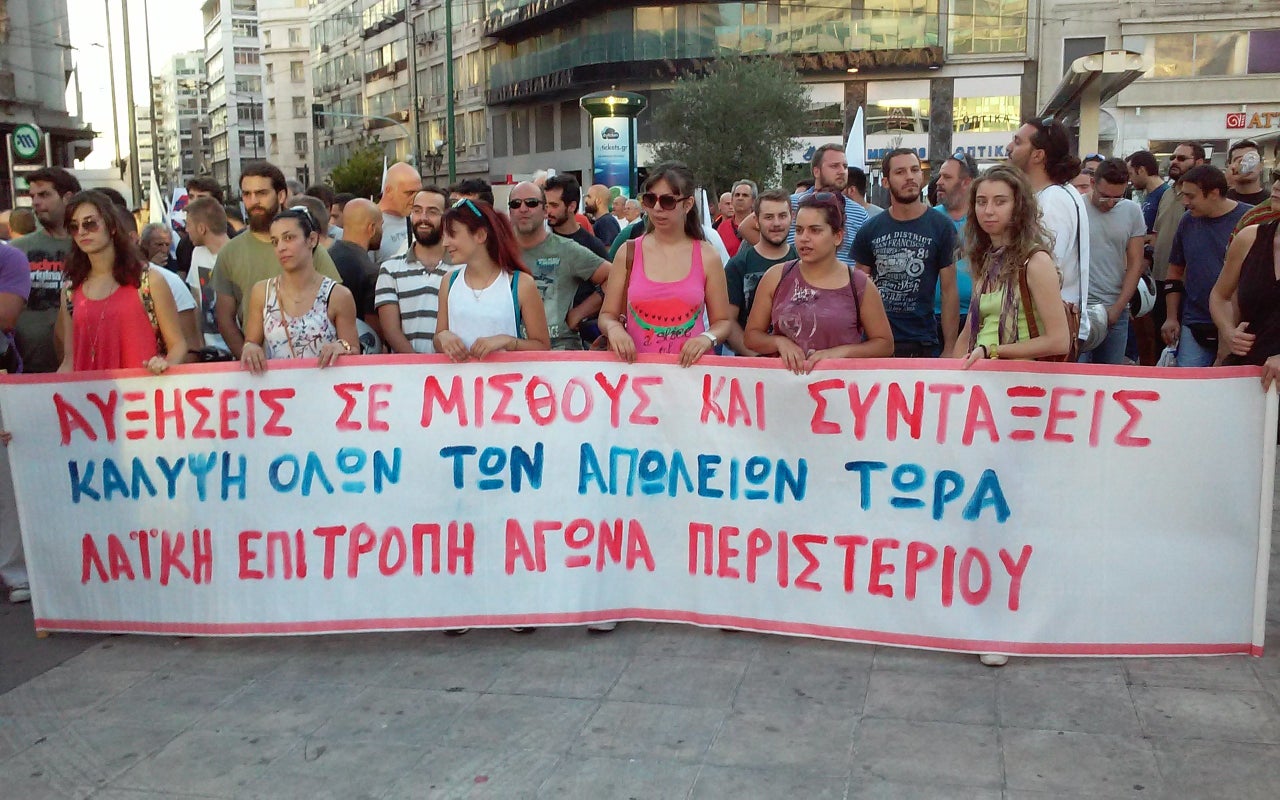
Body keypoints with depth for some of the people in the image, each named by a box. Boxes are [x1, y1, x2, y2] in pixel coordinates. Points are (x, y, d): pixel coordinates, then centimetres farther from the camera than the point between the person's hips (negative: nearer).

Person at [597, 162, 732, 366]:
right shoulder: (628, 253, 6)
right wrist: (614, 328, -10)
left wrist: (707, 338, -10)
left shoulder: (707, 256, 4)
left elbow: (722, 321, 10)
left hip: (690, 367, -2)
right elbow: (607, 315, 11)